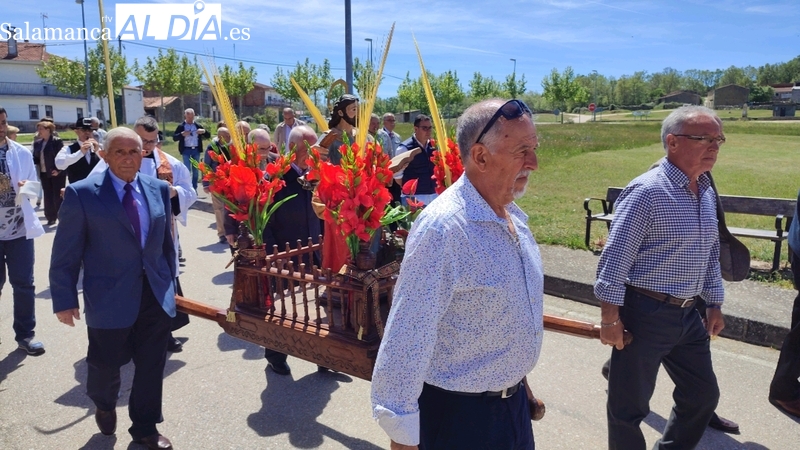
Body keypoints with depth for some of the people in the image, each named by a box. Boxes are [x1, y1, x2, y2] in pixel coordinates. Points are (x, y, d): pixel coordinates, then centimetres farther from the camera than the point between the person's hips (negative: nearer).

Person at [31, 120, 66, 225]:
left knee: (58, 196, -1)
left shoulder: (57, 141, -9)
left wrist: (59, 170, -18)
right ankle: (51, 217, 19)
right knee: (48, 196, 10)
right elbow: (36, 157, 12)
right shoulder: (37, 143, 10)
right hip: (44, 173, 6)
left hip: (57, 173, -6)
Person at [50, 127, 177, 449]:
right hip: (109, 297, -3)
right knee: (106, 364, 15)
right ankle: (104, 405, 49)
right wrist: (64, 299, -7)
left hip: (156, 295, 3)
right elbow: (66, 253, -6)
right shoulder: (82, 193, -8)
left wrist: (170, 281, 12)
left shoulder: (158, 189, 3)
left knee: (151, 366, 11)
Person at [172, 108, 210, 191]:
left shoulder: (197, 126, 8)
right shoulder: (181, 127, 0)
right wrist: (182, 134, -21)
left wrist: (204, 131, -13)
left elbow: (208, 136, 8)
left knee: (196, 170, 8)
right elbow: (174, 138, -4)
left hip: (196, 150, 3)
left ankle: (194, 188, 18)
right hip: (186, 150, -3)